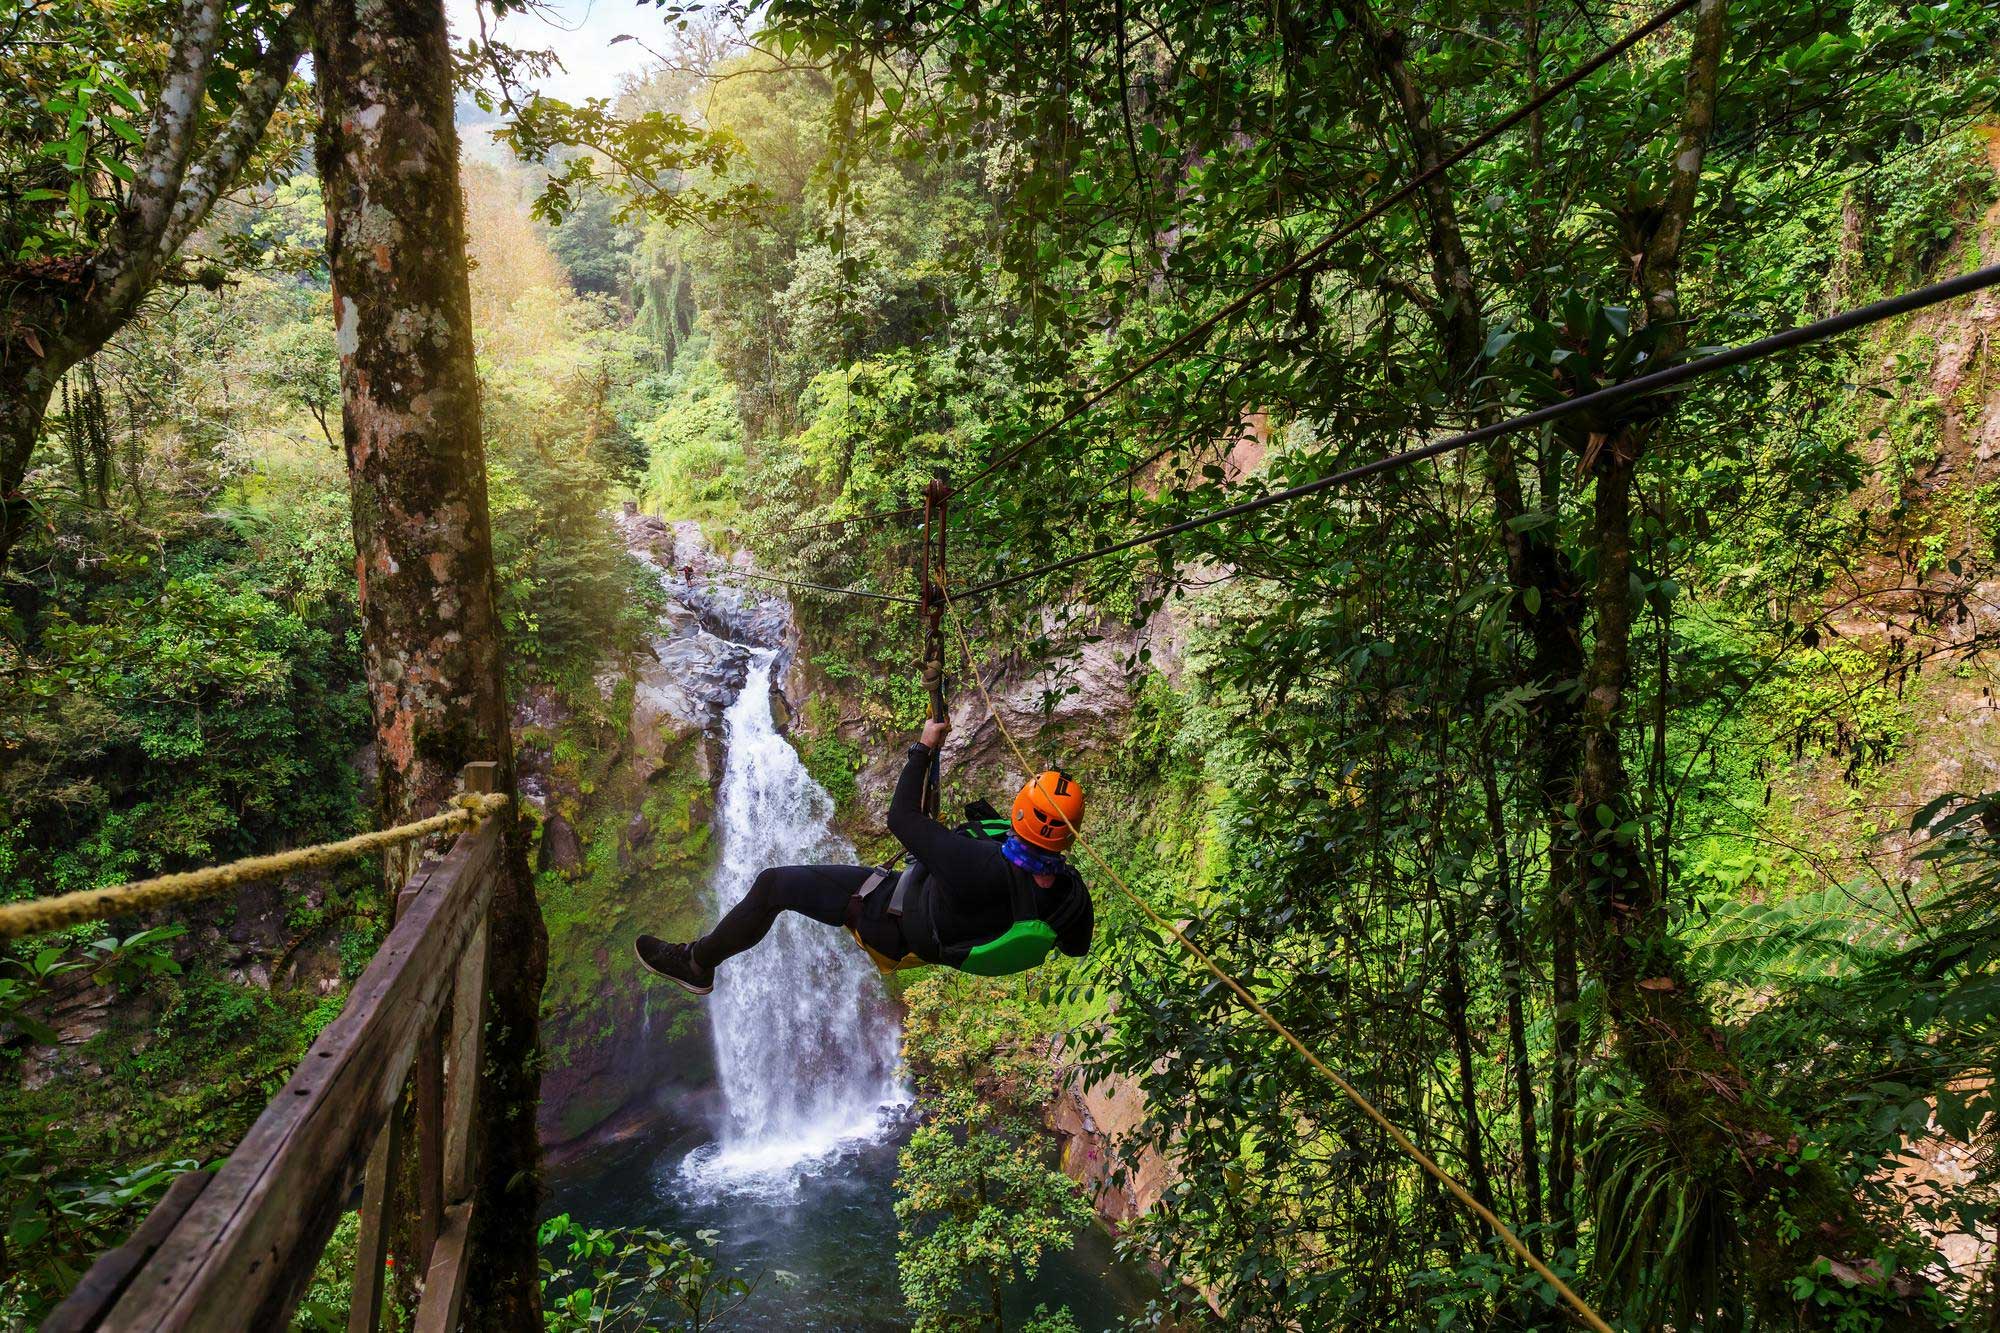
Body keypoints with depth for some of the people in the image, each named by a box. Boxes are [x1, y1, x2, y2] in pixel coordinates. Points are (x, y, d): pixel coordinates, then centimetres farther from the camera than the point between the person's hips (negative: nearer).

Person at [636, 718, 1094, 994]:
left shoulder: (983, 868, -44)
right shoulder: (1073, 891, -27)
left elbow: (901, 817, -30)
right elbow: (1077, 947, -4)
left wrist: (923, 747, -18)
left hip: (896, 930, -6)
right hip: (949, 939, 7)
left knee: (772, 884, 3)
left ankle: (696, 964, 26)